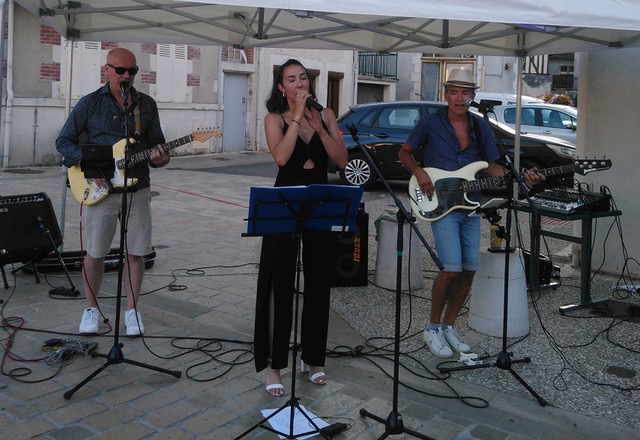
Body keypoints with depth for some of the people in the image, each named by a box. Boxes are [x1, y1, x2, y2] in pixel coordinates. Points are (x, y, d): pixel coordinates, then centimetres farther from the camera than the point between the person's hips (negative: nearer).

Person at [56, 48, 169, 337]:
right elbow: (64, 141, 3)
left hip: (137, 188, 2)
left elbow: (156, 142, 12)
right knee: (95, 252, 5)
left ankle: (131, 310, 19)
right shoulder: (90, 103, 1)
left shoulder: (147, 105, 8)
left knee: (136, 253, 4)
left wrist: (158, 158, -12)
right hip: (99, 189, -2)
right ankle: (91, 308, 23)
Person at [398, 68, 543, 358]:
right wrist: (419, 173, -13)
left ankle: (448, 326, 21)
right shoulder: (430, 123, -3)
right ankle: (433, 328, 4)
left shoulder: (481, 128, 9)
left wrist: (519, 177, -7)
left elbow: (492, 166, 10)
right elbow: (404, 153, 6)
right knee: (452, 268, -16)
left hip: (470, 206, 5)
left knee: (469, 269, 4)